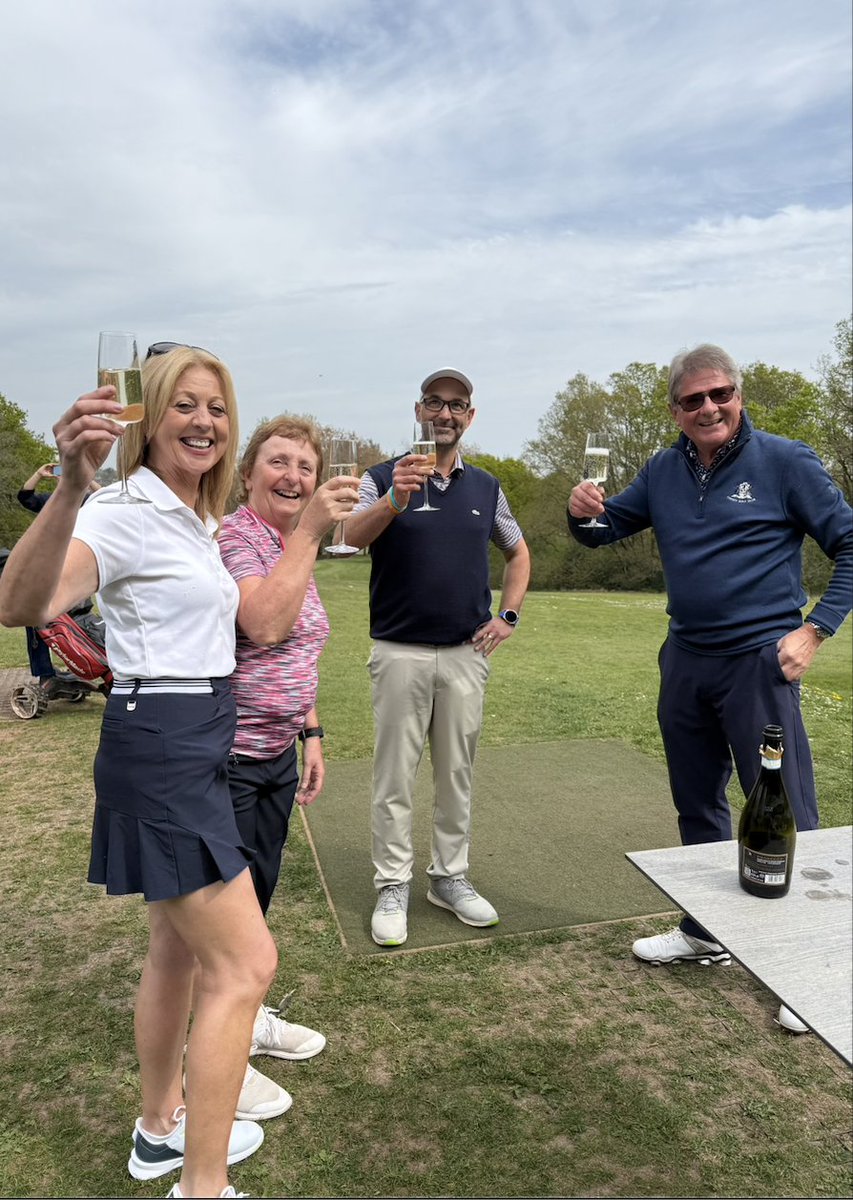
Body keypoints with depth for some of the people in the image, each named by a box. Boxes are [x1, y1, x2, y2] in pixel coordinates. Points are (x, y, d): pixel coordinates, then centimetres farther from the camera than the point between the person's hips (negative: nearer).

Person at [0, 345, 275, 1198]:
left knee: (179, 948, 20)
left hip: (201, 746, 9)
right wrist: (71, 486, -45)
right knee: (245, 963, -6)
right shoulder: (124, 512, -15)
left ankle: (162, 1128, 40)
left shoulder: (197, 523, 13)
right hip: (157, 749, -9)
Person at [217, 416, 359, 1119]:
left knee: (257, 894, 20)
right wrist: (309, 530, -29)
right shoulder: (231, 536, -15)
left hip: (276, 753, 8)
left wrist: (311, 733, 15)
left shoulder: (297, 549, 12)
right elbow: (264, 624, -32)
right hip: (224, 754, -8)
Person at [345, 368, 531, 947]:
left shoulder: (486, 487, 10)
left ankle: (451, 877, 27)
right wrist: (394, 500, -39)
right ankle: (393, 887, 17)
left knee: (458, 772, 12)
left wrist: (508, 616, 8)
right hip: (400, 652, -3)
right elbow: (353, 535, -20)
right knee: (395, 775, 4)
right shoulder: (385, 478, -2)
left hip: (467, 654, 4)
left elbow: (518, 552, 21)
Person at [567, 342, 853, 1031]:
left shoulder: (784, 462, -6)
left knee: (783, 813, -1)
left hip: (759, 662, -5)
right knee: (698, 806, 16)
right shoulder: (664, 472, 8)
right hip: (685, 661, 6)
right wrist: (584, 513, -8)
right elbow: (606, 529, 15)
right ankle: (704, 933, 35)